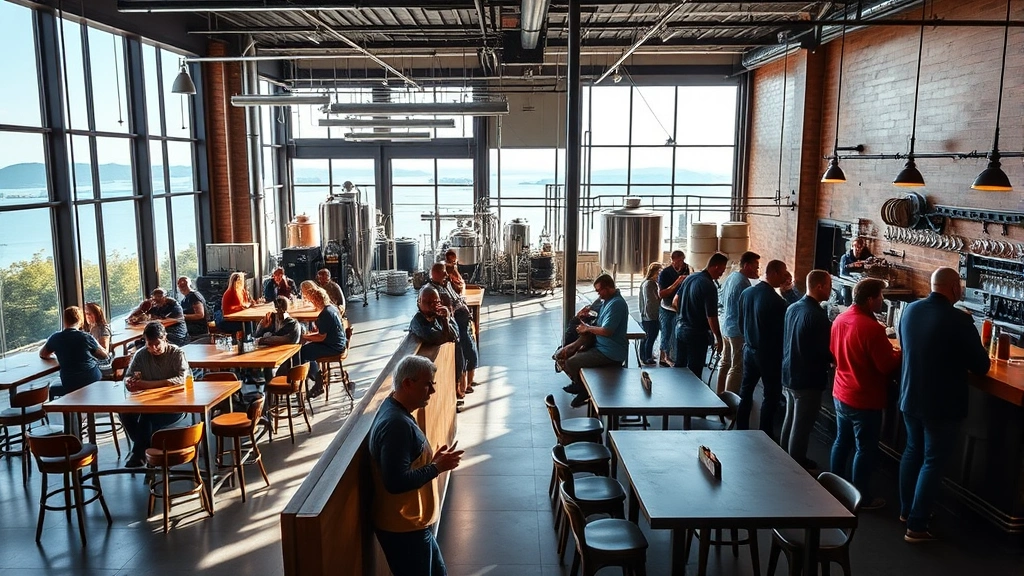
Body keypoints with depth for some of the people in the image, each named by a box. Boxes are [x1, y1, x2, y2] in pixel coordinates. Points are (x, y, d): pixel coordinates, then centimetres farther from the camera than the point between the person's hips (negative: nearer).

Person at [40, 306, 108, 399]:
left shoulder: (55, 338, -4)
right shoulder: (86, 337, -9)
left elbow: (42, 354, 15)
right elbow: (104, 354, 5)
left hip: (70, 386, 1)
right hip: (93, 380, -1)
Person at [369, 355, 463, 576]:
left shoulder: (396, 411, 6)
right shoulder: (396, 424, -27)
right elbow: (396, 482, -31)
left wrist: (433, 461, 1)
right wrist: (436, 467, -22)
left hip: (411, 523, 10)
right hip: (402, 528, -10)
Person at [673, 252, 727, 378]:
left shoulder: (690, 277, 4)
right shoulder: (709, 287, -21)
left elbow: (675, 301, 14)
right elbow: (711, 317, -22)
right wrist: (718, 338, -12)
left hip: (680, 328, 8)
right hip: (697, 334, -8)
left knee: (679, 366, 18)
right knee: (695, 372, 3)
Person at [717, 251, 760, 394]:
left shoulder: (731, 277, 9)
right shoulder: (743, 283, -21)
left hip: (726, 327, 10)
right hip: (738, 330, -10)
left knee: (725, 362, 17)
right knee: (737, 368, -3)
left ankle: (721, 394, 26)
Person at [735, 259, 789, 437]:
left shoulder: (746, 293, -3)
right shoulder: (777, 301, -22)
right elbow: (782, 329, -13)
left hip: (749, 349, 6)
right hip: (769, 353, -6)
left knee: (746, 391, 16)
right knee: (771, 395, 8)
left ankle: (741, 430, 25)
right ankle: (765, 435, 14)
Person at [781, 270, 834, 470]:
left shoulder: (792, 308, 3)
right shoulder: (818, 315, -23)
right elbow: (826, 351, -17)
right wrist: (833, 361, 2)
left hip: (788, 374, 9)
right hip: (808, 379, -8)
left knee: (790, 419, 21)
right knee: (801, 425, 5)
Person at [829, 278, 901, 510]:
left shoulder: (840, 319, -1)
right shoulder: (872, 328, -26)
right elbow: (887, 365, -22)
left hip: (841, 393, 8)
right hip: (865, 399, -8)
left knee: (842, 441, 20)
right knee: (866, 449, 6)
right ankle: (861, 498, 17)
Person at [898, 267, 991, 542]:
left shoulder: (910, 310, -2)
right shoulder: (959, 320, -21)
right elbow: (982, 366, -12)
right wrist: (961, 358, 9)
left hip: (910, 398, 6)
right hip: (943, 405, -6)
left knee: (912, 452, 21)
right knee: (933, 463, 4)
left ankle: (906, 509, 34)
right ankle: (916, 526, 8)